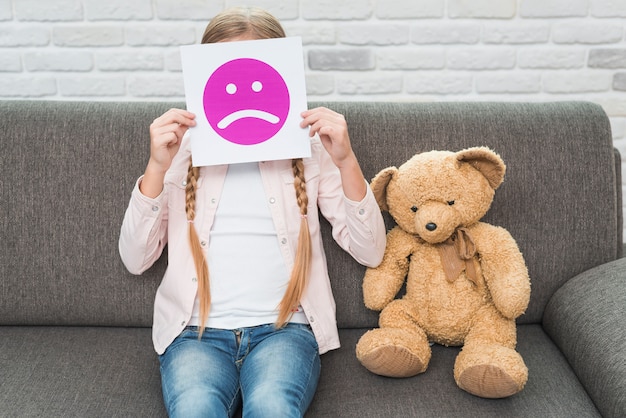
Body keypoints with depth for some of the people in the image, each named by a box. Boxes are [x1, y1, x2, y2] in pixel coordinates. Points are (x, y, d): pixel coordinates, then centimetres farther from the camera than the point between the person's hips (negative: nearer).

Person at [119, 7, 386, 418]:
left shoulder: (307, 148, 7)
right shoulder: (184, 148, 8)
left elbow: (370, 252, 1)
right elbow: (135, 259, 2)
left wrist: (345, 160, -12)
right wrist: (157, 166, -11)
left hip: (283, 327, 0)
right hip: (197, 331, 1)